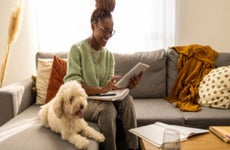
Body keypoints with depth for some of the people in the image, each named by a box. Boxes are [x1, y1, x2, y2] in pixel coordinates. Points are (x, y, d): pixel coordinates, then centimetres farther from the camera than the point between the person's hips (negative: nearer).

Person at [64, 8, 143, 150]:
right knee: (107, 108, -34)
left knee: (127, 98, -24)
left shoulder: (109, 55, 8)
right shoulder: (77, 49, -8)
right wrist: (100, 90, -31)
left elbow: (110, 87, 0)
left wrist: (127, 86, -21)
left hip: (103, 99, 5)